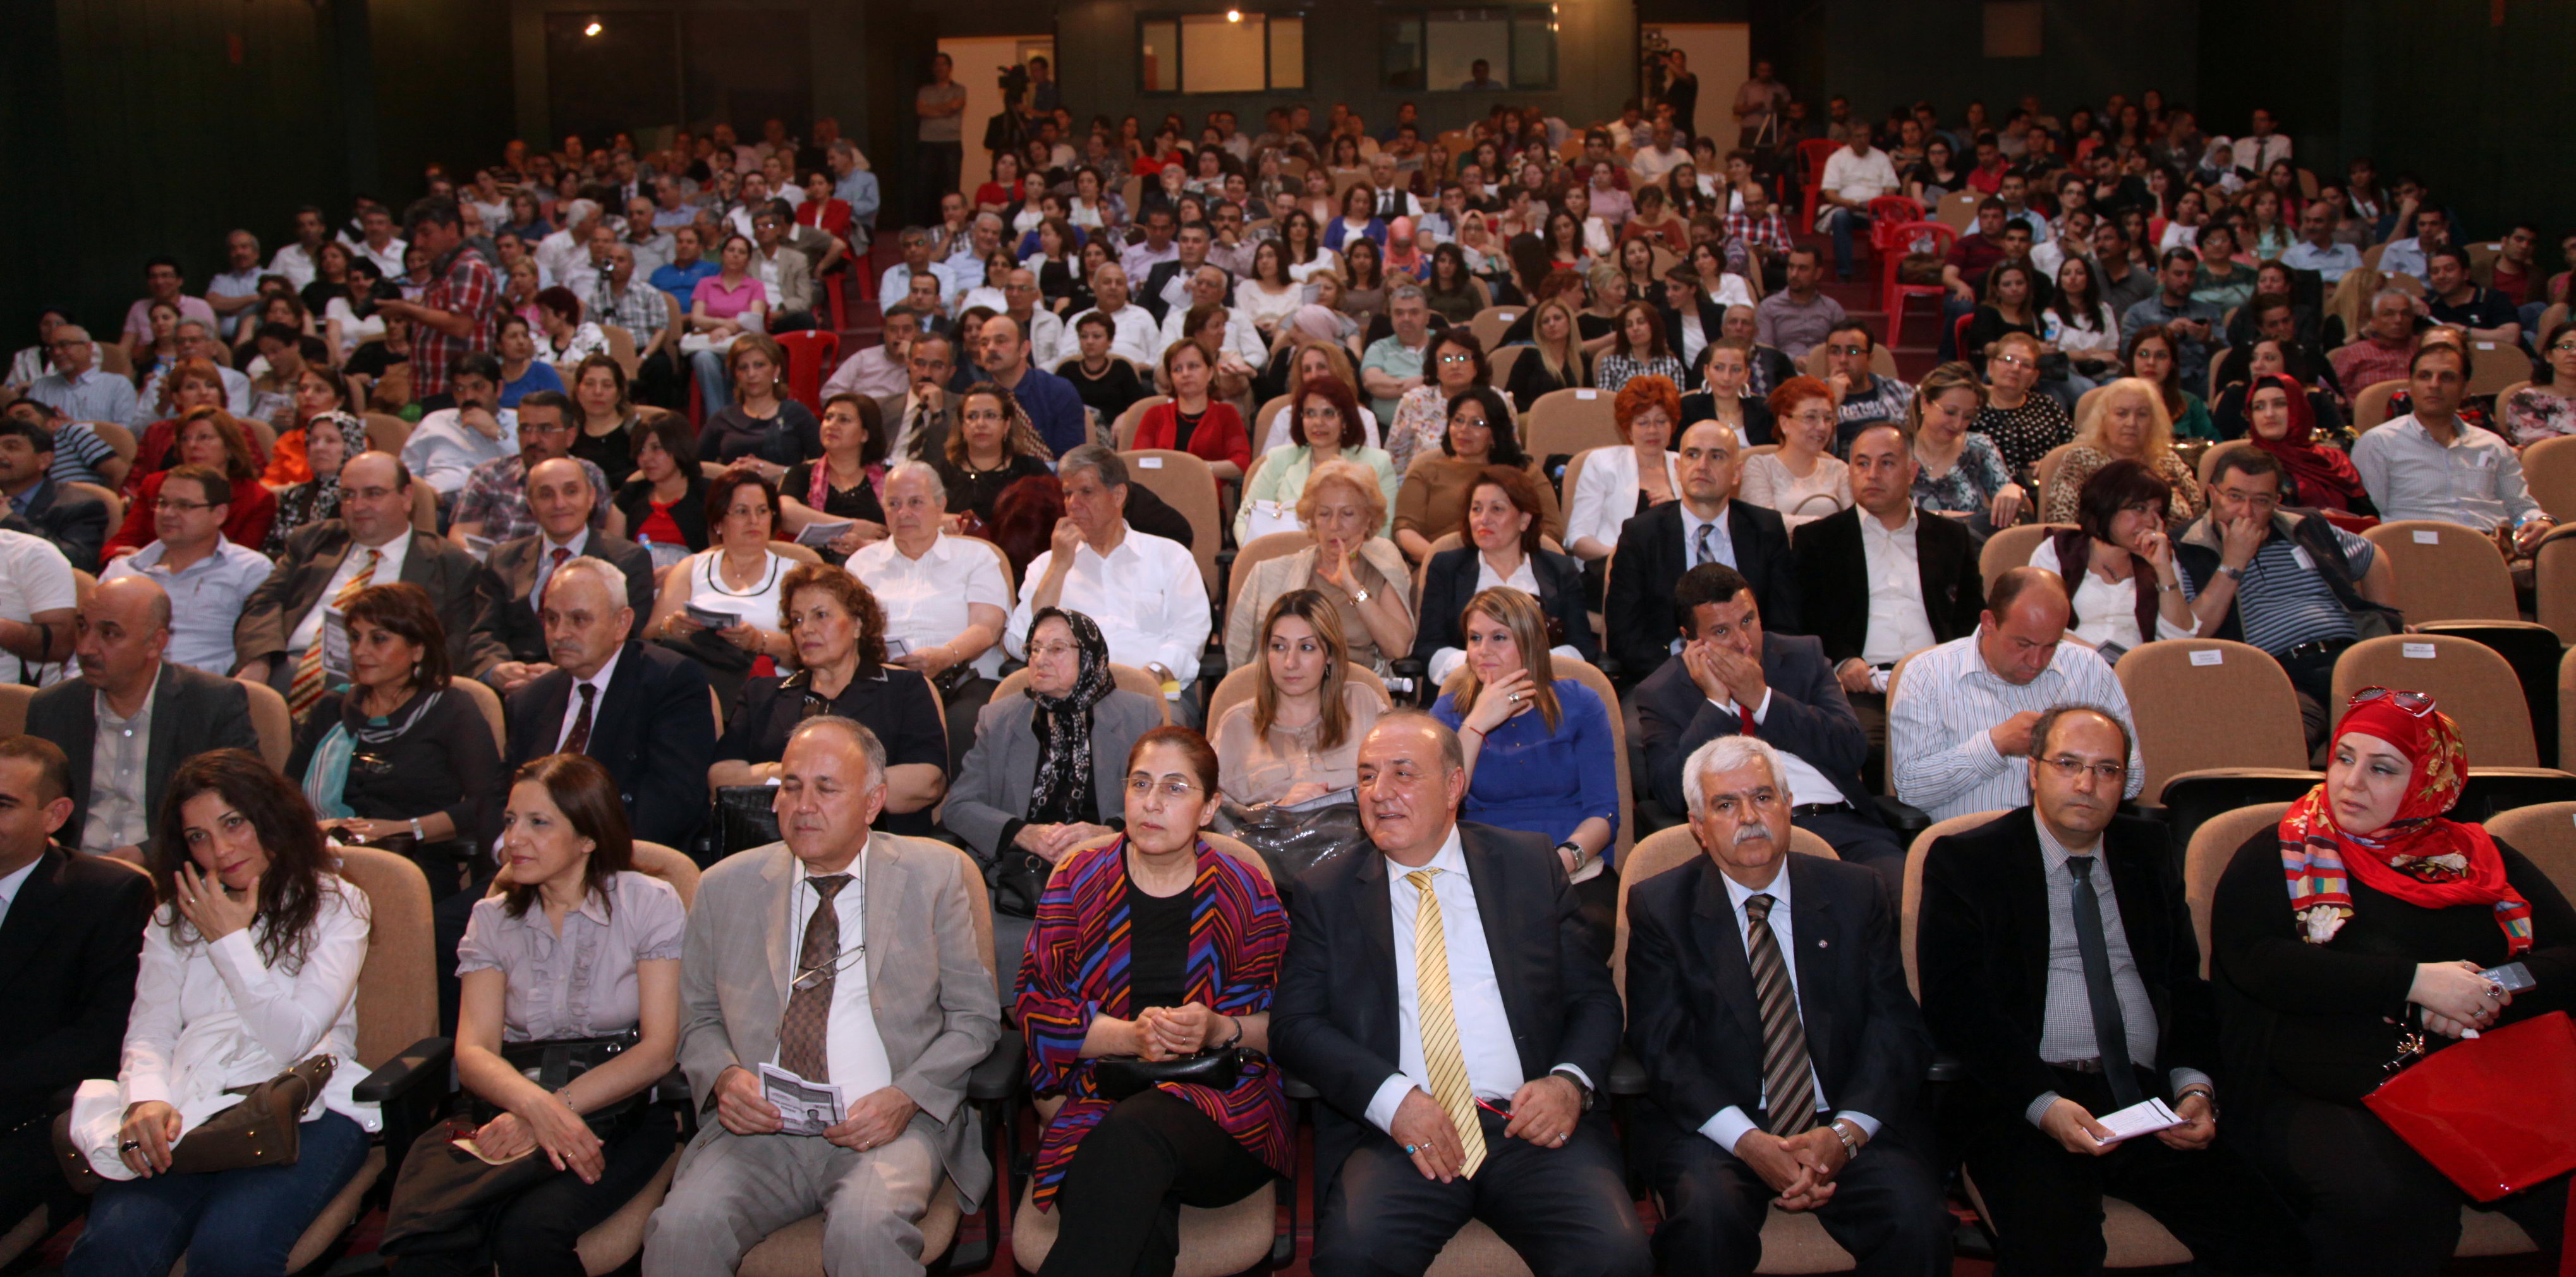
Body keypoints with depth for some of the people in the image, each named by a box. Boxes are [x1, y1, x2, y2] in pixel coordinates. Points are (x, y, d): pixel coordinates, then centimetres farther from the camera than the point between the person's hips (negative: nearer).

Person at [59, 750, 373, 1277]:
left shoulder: (335, 906, 7)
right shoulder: (175, 917, 19)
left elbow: (292, 1037, -5)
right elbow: (148, 1033, 9)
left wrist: (230, 940, -3)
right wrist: (146, 1098, -13)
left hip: (302, 1109, -2)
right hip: (187, 1111, 3)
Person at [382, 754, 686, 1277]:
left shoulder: (649, 905, 3)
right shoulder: (492, 918, 13)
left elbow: (658, 1051, -4)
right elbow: (474, 1050, 0)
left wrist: (557, 1107, -17)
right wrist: (536, 1105, -21)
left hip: (623, 1111, -2)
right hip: (512, 1105, 2)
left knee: (529, 1233, -31)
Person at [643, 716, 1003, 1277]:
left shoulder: (934, 876, 7)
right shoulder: (726, 887, 13)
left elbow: (975, 1015, 7)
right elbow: (699, 1020, 19)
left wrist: (907, 1097, -10)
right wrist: (724, 1076, -4)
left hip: (892, 1126, -2)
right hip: (760, 1130, 2)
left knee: (866, 1227, -33)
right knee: (682, 1228, -27)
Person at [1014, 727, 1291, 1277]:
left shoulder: (1246, 891, 10)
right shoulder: (1078, 880, 11)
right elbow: (1036, 1006, 4)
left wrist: (1221, 1030, -12)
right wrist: (1129, 1035, -11)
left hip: (1225, 1107, 0)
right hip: (1102, 1102, 0)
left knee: (1136, 1133, -36)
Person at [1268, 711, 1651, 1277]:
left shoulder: (1532, 865, 14)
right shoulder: (1325, 895, 12)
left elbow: (1595, 998, 13)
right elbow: (1294, 1026, 3)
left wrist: (1569, 1082, -8)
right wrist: (1392, 1098, -13)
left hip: (1532, 1125, 1)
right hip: (1396, 1135, -1)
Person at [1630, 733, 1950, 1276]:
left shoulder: (1855, 895, 10)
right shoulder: (1660, 906, 4)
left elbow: (1898, 1030, 3)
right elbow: (1662, 1047, -5)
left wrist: (1846, 1132, -15)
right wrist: (1748, 1142, -19)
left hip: (1844, 1122, 2)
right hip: (1714, 1125, -2)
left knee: (1917, 1219, -26)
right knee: (1708, 1219, -33)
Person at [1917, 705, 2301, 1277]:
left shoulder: (2149, 852, 19)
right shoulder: (1967, 860, 4)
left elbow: (2187, 982, 16)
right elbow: (1955, 1006, -4)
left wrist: (2194, 1084, -3)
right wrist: (2044, 1104, -17)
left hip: (2152, 1100, 4)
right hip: (2024, 1105, -4)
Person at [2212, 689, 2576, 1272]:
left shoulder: (2480, 858, 19)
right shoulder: (2276, 860, 7)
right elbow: (2257, 961, -11)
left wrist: (2490, 995, -10)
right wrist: (2415, 981, -15)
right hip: (2323, 1101, -3)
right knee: (2383, 1203, -34)